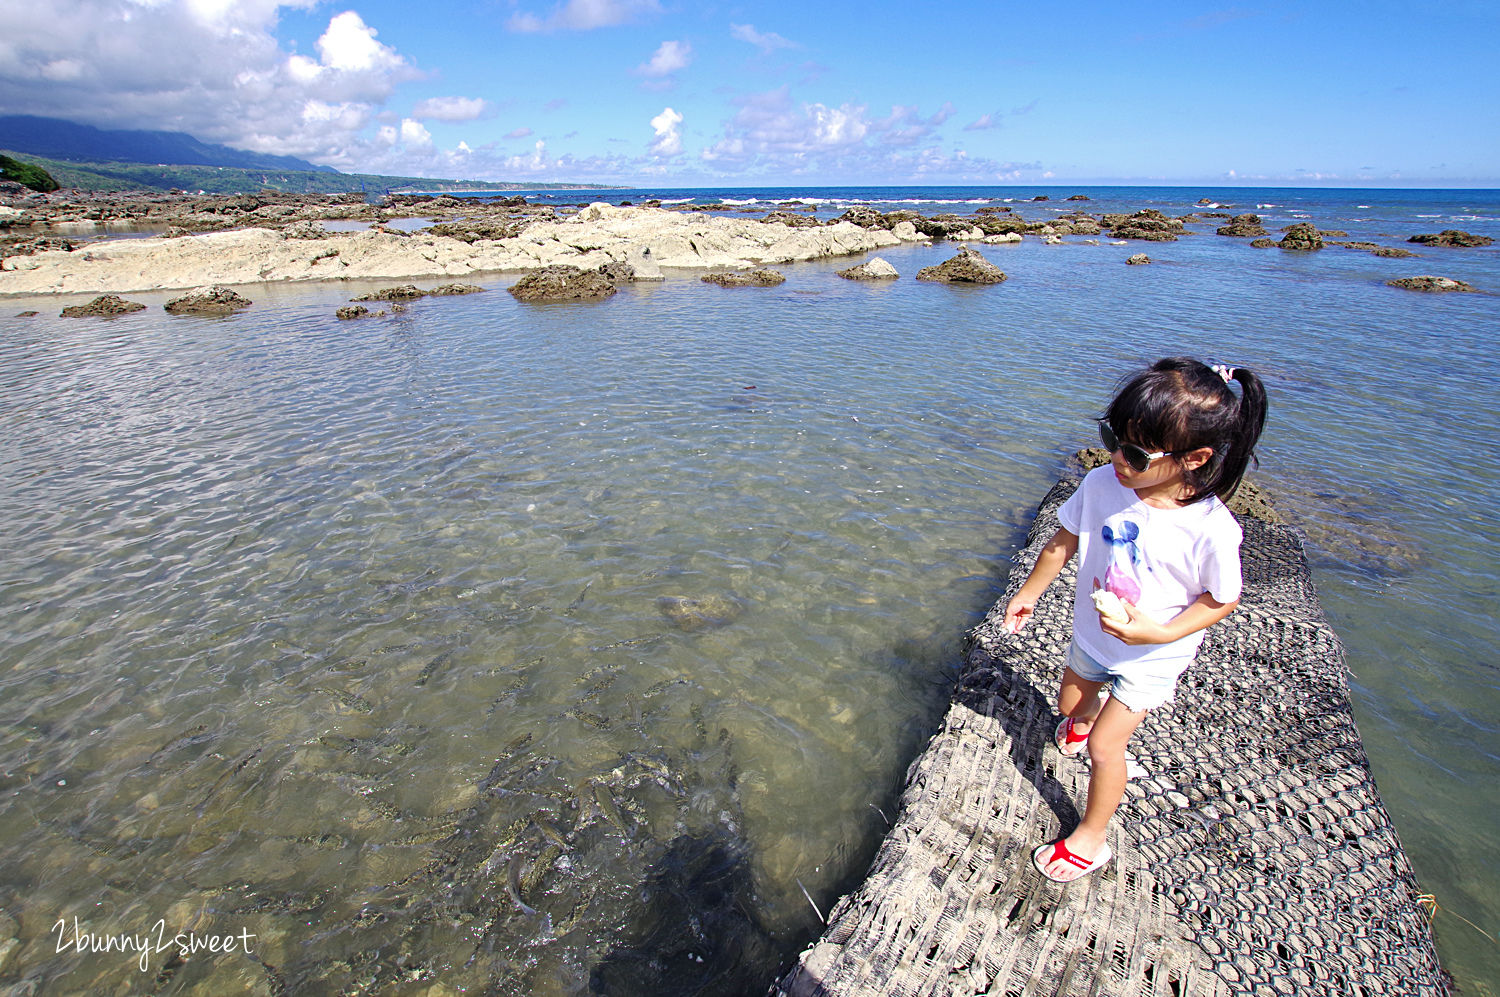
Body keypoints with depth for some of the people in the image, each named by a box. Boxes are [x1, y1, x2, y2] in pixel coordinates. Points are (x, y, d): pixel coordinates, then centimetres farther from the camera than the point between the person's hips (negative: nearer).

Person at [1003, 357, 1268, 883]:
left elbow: (1222, 599, -15)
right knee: (1071, 703, 28)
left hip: (1152, 657, -4)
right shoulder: (1104, 483, -22)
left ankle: (1091, 838, 26)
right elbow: (1064, 541, -6)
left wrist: (1161, 632, -29)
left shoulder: (1211, 529, -32)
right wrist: (1028, 593, 4)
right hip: (1092, 634, 5)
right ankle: (1085, 715, 67)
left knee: (1104, 746, -1)